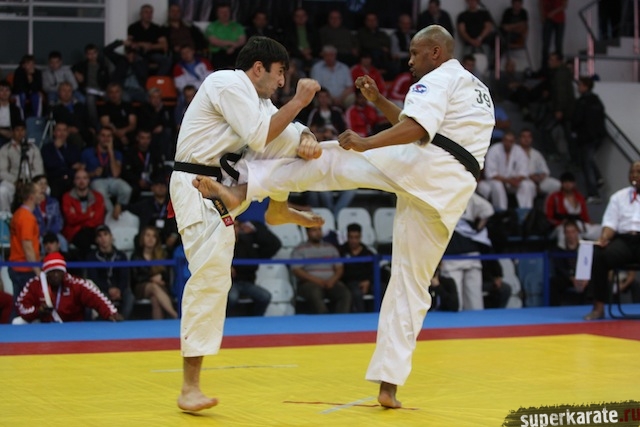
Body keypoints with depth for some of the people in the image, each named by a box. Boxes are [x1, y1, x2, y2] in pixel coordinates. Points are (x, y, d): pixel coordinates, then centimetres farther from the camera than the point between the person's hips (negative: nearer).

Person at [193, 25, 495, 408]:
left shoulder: (438, 79, 4)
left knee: (329, 158, -1)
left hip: (421, 166, -8)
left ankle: (243, 189, -17)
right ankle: (389, 384, 9)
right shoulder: (478, 89, 33)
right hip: (449, 195, 8)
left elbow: (416, 129, -15)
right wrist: (378, 100, 29)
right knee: (411, 286, 11)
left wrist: (366, 143, -15)